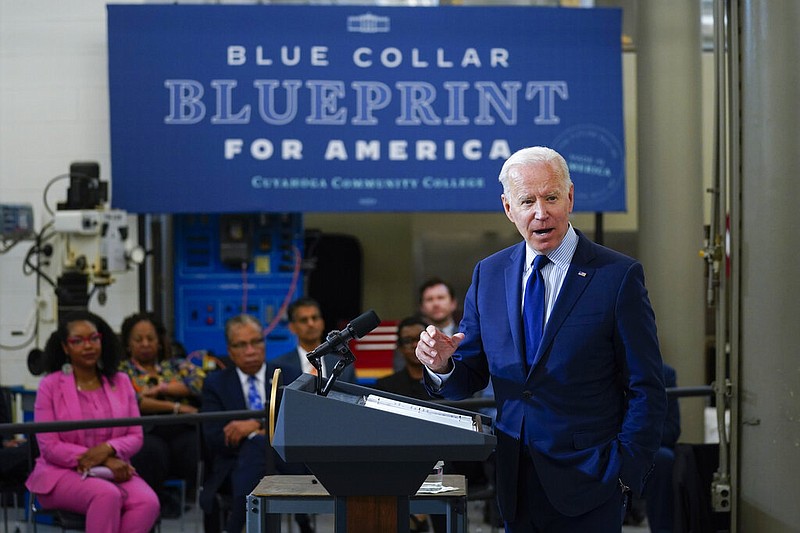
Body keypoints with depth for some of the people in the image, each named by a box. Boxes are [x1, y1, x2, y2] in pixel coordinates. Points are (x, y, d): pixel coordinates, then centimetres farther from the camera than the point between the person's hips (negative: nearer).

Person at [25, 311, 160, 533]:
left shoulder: (120, 382, 10)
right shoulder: (50, 386, 0)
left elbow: (136, 437, 8)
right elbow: (49, 447, -6)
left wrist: (108, 449, -16)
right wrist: (104, 462, -15)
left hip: (115, 471, 4)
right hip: (63, 473, -3)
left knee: (148, 502, -28)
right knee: (107, 495, -36)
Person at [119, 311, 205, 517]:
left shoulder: (176, 365, 26)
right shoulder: (122, 371, 18)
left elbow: (202, 381, 6)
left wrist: (162, 388, -2)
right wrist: (176, 407, -7)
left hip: (183, 430, 2)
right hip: (147, 433, -1)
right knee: (151, 451, -38)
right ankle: (159, 502, -18)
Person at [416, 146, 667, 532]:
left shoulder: (619, 276, -7)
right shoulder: (488, 275, 6)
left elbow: (646, 390, -6)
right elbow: (468, 380, 8)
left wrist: (624, 471, -13)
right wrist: (442, 365, -13)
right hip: (514, 482, 4)